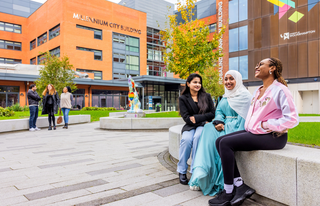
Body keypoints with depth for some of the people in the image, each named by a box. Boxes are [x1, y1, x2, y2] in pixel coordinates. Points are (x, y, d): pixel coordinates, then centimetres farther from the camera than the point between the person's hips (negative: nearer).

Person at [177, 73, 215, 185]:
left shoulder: (206, 96, 13)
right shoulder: (183, 98, 7)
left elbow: (212, 114, 5)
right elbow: (186, 117, -2)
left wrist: (196, 118, -8)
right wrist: (203, 121, -12)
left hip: (203, 125, 0)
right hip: (190, 126, 0)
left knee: (197, 137, -33)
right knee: (186, 139, -32)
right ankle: (182, 171, -17)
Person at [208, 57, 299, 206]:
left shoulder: (280, 89, -8)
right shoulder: (257, 91, 19)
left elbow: (292, 119, -16)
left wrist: (265, 125, -15)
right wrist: (249, 127, 7)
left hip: (272, 136, -9)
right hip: (253, 132, 9)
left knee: (225, 143, -22)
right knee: (219, 141, -8)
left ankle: (228, 192, -9)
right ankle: (240, 186, -7)